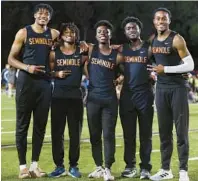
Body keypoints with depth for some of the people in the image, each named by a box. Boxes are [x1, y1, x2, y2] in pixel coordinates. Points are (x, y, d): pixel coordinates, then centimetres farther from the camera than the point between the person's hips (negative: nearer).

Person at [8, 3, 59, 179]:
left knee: (41, 125, 5)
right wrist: (27, 67, -16)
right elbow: (11, 59, 1)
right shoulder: (24, 33, 1)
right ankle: (23, 166, 4)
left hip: (45, 83, 3)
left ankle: (34, 165, 13)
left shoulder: (54, 34, 9)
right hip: (26, 82, -3)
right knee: (22, 124, 0)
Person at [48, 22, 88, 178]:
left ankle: (73, 166, 14)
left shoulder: (82, 52, 6)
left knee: (75, 133, 4)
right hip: (58, 96, 0)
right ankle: (59, 166, 10)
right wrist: (56, 74, -9)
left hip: (76, 96, 0)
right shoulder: (54, 53, 6)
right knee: (57, 133, 1)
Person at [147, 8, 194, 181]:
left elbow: (190, 65, -15)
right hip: (161, 88, 6)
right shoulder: (152, 40, 10)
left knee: (181, 130, -2)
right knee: (164, 131, 10)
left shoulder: (176, 39, -11)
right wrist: (152, 72, 7)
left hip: (177, 88, -6)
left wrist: (165, 69, -17)